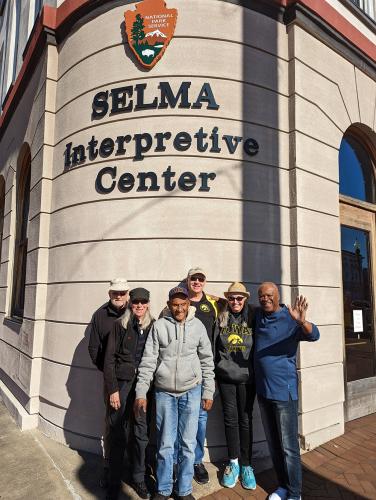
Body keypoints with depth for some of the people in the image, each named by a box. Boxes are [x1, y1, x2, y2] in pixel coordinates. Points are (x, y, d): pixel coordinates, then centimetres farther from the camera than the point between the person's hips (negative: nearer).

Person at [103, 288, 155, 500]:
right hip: (122, 384, -1)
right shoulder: (120, 325, -2)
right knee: (118, 434, 8)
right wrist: (112, 389, -6)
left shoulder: (153, 326, 2)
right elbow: (109, 359, -2)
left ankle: (139, 479, 30)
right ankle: (114, 482, 26)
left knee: (142, 433, 10)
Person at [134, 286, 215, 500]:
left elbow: (207, 361, 4)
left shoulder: (198, 326, -2)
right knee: (165, 444, 10)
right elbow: (148, 361, -4)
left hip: (191, 392, 1)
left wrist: (208, 392, 4)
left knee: (188, 444, 10)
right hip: (164, 393, 0)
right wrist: (141, 392, -5)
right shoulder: (159, 326, -5)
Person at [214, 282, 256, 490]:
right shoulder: (221, 319, 2)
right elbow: (214, 346, 5)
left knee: (245, 419, 7)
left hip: (246, 376, -1)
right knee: (230, 418, 9)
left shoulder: (252, 318, -2)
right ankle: (233, 462, 26)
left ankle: (245, 465, 23)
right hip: (225, 376, 1)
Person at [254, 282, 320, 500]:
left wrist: (302, 321, -47)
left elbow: (314, 335, -28)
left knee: (288, 446, 3)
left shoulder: (290, 319, -12)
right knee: (273, 444, 17)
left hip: (284, 390, -5)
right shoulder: (257, 315, 3)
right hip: (263, 390, 6)